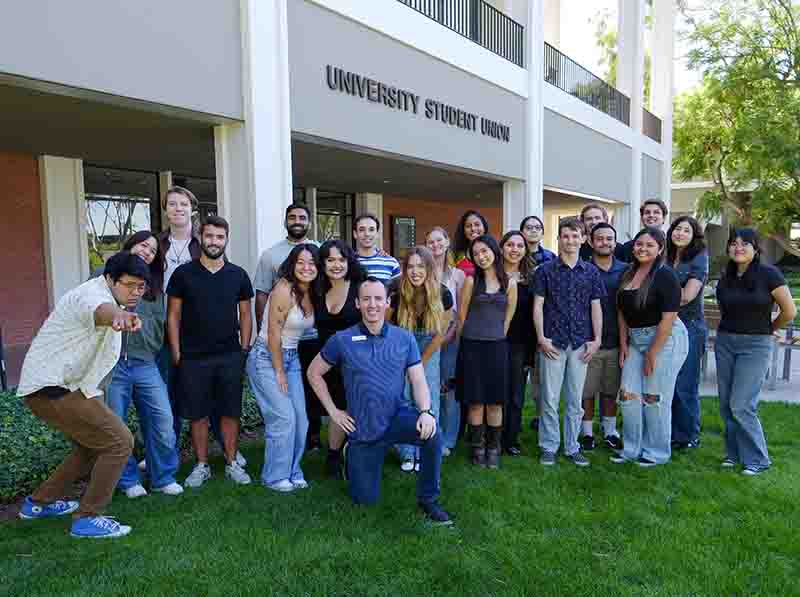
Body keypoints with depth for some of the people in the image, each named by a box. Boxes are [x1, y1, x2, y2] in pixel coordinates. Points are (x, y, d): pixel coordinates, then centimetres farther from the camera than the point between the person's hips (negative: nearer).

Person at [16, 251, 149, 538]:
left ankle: (39, 502, 34)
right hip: (52, 388, -11)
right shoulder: (92, 294, -20)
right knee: (118, 442, -12)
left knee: (93, 445, 22)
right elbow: (99, 310, -50)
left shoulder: (110, 294, 11)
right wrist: (117, 316, -70)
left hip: (56, 386, 11)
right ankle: (87, 519, -4)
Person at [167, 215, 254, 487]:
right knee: (198, 414, 7)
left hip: (231, 357, 1)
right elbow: (173, 315, 2)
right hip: (193, 358, -1)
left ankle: (232, 463, 21)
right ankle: (202, 465, 22)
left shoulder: (238, 275, 3)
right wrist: (176, 353, -3)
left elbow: (245, 314, 8)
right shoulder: (183, 273, -1)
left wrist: (244, 350, 3)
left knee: (230, 412, 7)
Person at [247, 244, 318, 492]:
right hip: (266, 357, -7)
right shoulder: (284, 289, -19)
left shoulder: (312, 294, 4)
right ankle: (275, 476, 9)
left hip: (292, 357, 7)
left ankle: (292, 472, 20)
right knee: (284, 417, -8)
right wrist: (279, 372, -13)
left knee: (300, 418, 4)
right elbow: (274, 334, -17)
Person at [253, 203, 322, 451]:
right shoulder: (271, 255, 3)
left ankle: (313, 435, 25)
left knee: (313, 387, 11)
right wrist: (261, 332, -1)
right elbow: (262, 294, 3)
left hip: (315, 335, 1)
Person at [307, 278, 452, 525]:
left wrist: (426, 411, -25)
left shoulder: (404, 339, -3)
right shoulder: (342, 340, -7)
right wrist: (333, 411, -1)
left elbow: (418, 381, -6)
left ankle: (428, 499, -9)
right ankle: (351, 454, 39)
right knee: (365, 499, 7)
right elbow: (314, 373, 4)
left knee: (432, 433, -31)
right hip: (362, 428, 0)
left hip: (397, 417, 1)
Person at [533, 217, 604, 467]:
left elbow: (595, 307, 9)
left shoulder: (591, 272, 8)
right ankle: (548, 447, 13)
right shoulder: (545, 270, 0)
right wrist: (541, 337, -8)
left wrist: (597, 339, 2)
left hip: (581, 343, 2)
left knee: (575, 400, 10)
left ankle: (572, 447, 20)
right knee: (550, 398, 2)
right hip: (553, 342, -2)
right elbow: (538, 306, -1)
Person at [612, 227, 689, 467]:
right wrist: (623, 344, 5)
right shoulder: (628, 274, 7)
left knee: (654, 399, 1)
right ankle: (632, 449, 20)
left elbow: (668, 318, -18)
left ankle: (657, 452, 20)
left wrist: (652, 354, -16)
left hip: (665, 339, -6)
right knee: (628, 395, 4)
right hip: (635, 340, 6)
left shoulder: (665, 276, -14)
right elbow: (622, 312, 12)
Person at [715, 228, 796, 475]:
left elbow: (789, 311, -7)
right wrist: (732, 329, 11)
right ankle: (734, 453, 21)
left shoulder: (768, 274, -11)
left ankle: (757, 459, 8)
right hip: (725, 342, 5)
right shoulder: (725, 277, 4)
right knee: (726, 404, 7)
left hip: (755, 345, -5)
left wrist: (768, 330, 5)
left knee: (741, 405, -8)